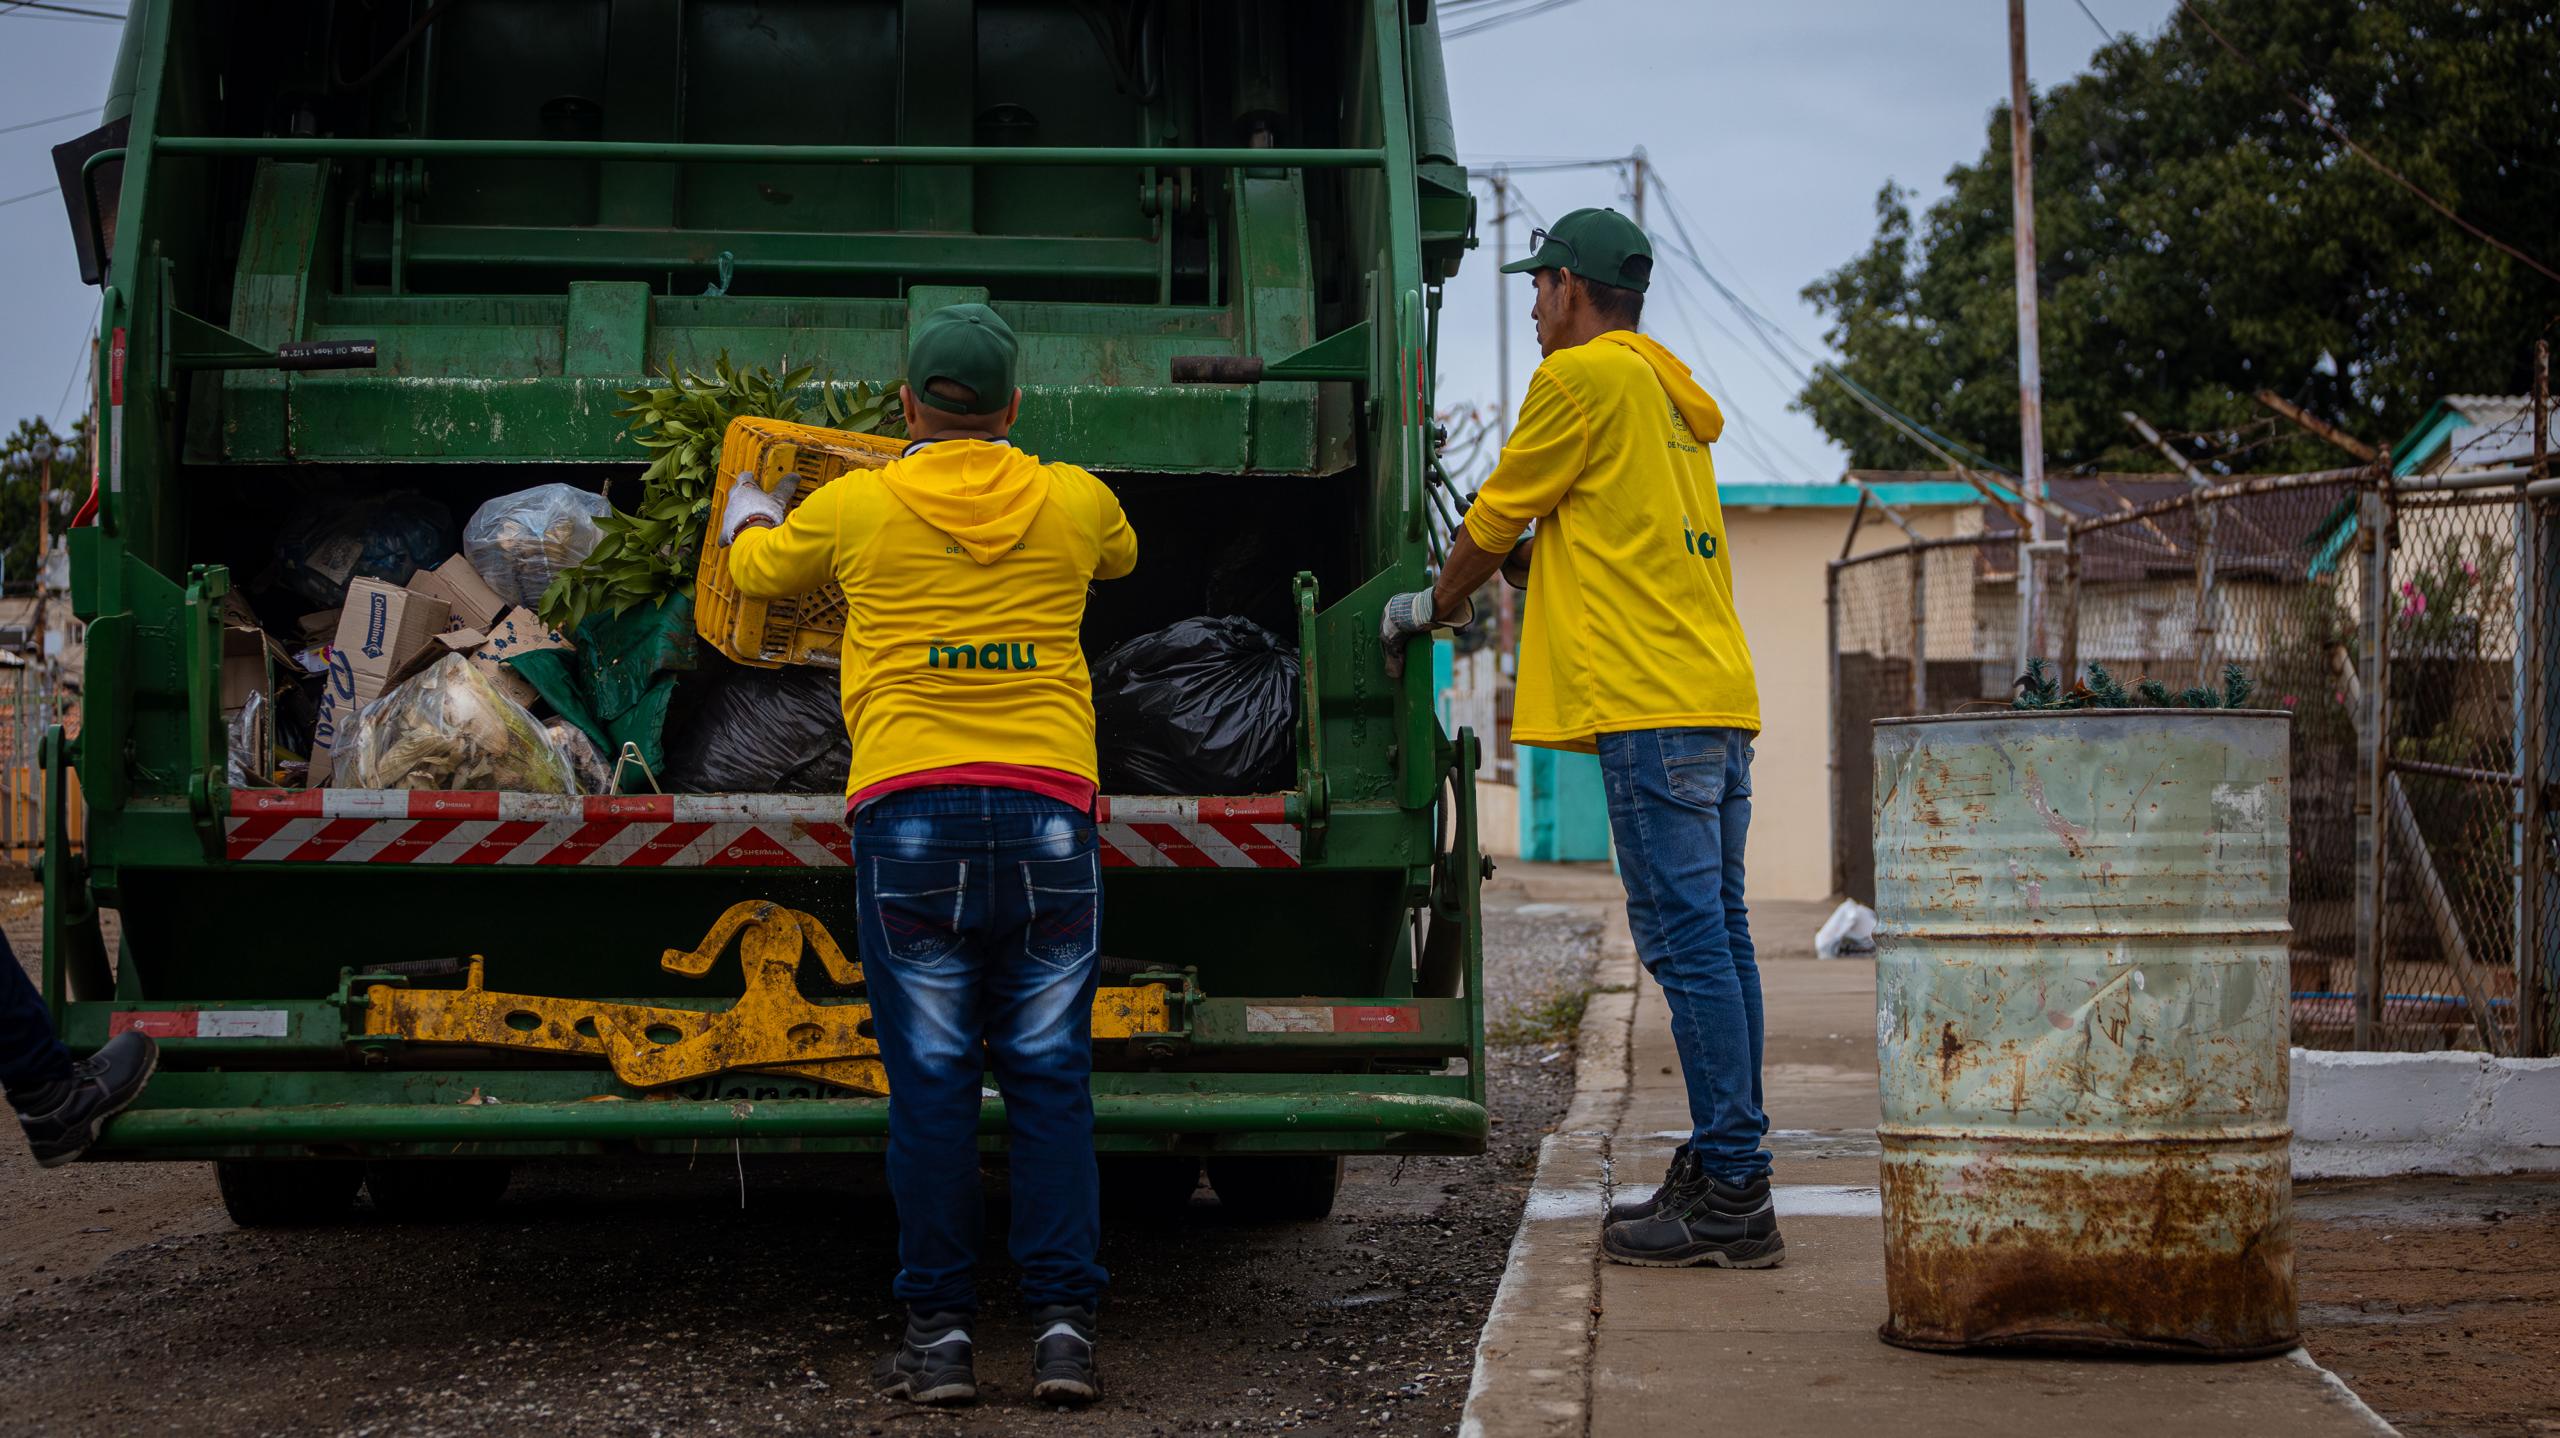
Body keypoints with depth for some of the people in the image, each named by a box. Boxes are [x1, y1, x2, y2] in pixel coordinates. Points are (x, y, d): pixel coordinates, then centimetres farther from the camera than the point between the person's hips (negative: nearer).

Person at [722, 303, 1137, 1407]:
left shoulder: (854, 508, 6)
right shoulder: (1075, 502, 10)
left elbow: (756, 568, 27)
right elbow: (1121, 557, 35)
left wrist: (749, 503, 50)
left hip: (908, 810, -1)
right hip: (1050, 813, 1)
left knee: (930, 1079, 3)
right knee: (1049, 1076, 5)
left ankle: (938, 1330, 5)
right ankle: (1062, 1321, 1)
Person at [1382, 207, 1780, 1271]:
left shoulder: (1585, 377, -5)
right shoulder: (1671, 396, 22)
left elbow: (1493, 521, 3)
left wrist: (1433, 607, 19)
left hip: (1652, 703, -9)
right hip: (1721, 693, 9)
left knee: (1686, 937, -10)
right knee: (1716, 934, 9)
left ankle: (1731, 1196, -12)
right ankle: (1727, 1171, 13)